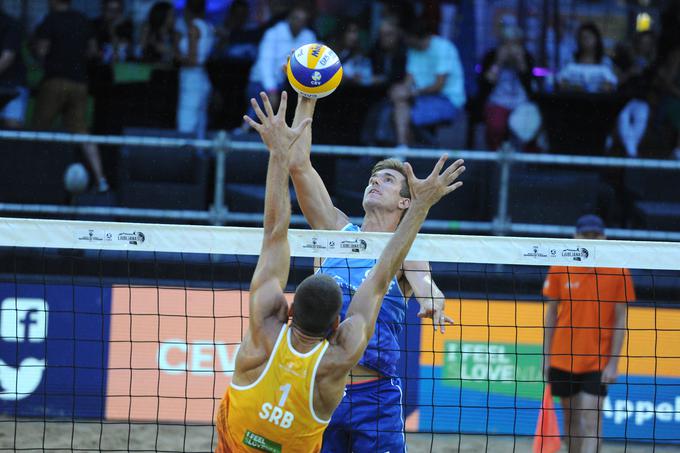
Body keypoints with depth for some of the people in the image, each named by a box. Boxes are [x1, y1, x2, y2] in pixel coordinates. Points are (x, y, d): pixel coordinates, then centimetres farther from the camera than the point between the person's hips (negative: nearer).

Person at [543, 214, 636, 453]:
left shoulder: (617, 272, -4)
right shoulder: (560, 269, 1)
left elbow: (620, 320, -2)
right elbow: (551, 314, 7)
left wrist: (613, 363, -7)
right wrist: (547, 356, 4)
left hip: (598, 361, -3)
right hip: (563, 359, 3)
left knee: (592, 422, -12)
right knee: (571, 418, 10)